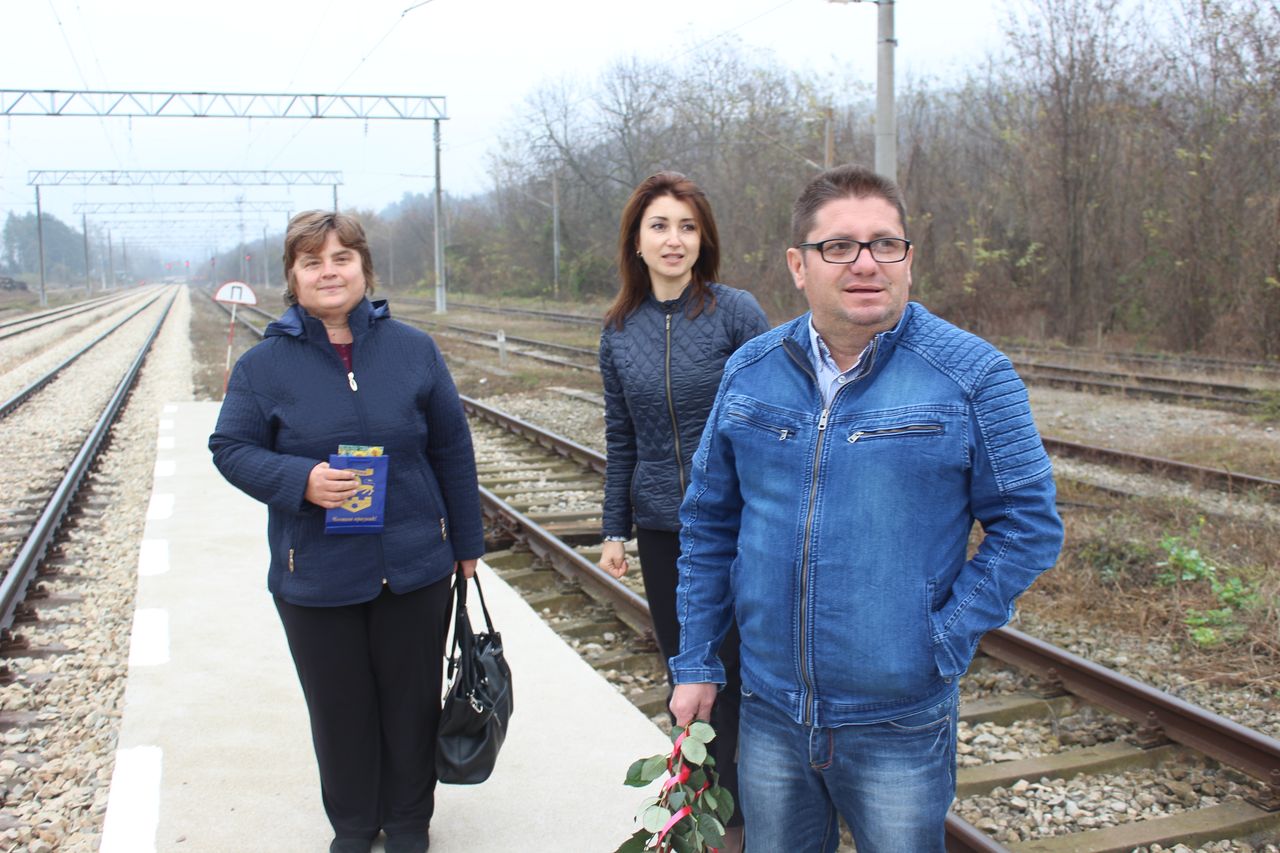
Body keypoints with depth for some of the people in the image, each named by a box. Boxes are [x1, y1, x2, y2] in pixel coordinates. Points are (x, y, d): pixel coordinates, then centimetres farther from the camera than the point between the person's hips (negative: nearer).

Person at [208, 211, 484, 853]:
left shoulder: (413, 349, 0)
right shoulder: (265, 363, -2)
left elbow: (452, 450, 5)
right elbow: (231, 448, -1)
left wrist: (466, 542, 9)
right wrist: (300, 481, -20)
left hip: (414, 568, 1)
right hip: (315, 577, 0)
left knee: (412, 704, 12)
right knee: (339, 711, 12)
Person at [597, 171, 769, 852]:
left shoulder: (736, 312, -9)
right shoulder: (621, 328, 4)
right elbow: (621, 437, 10)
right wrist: (615, 530, 9)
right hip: (660, 528, 4)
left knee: (737, 664, 4)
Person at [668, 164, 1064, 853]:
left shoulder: (972, 375, -10)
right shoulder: (749, 374, 0)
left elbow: (1028, 524, -6)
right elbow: (708, 523, 7)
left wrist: (945, 642, -13)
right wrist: (695, 663, 6)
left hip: (901, 723, -3)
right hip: (769, 710, 3)